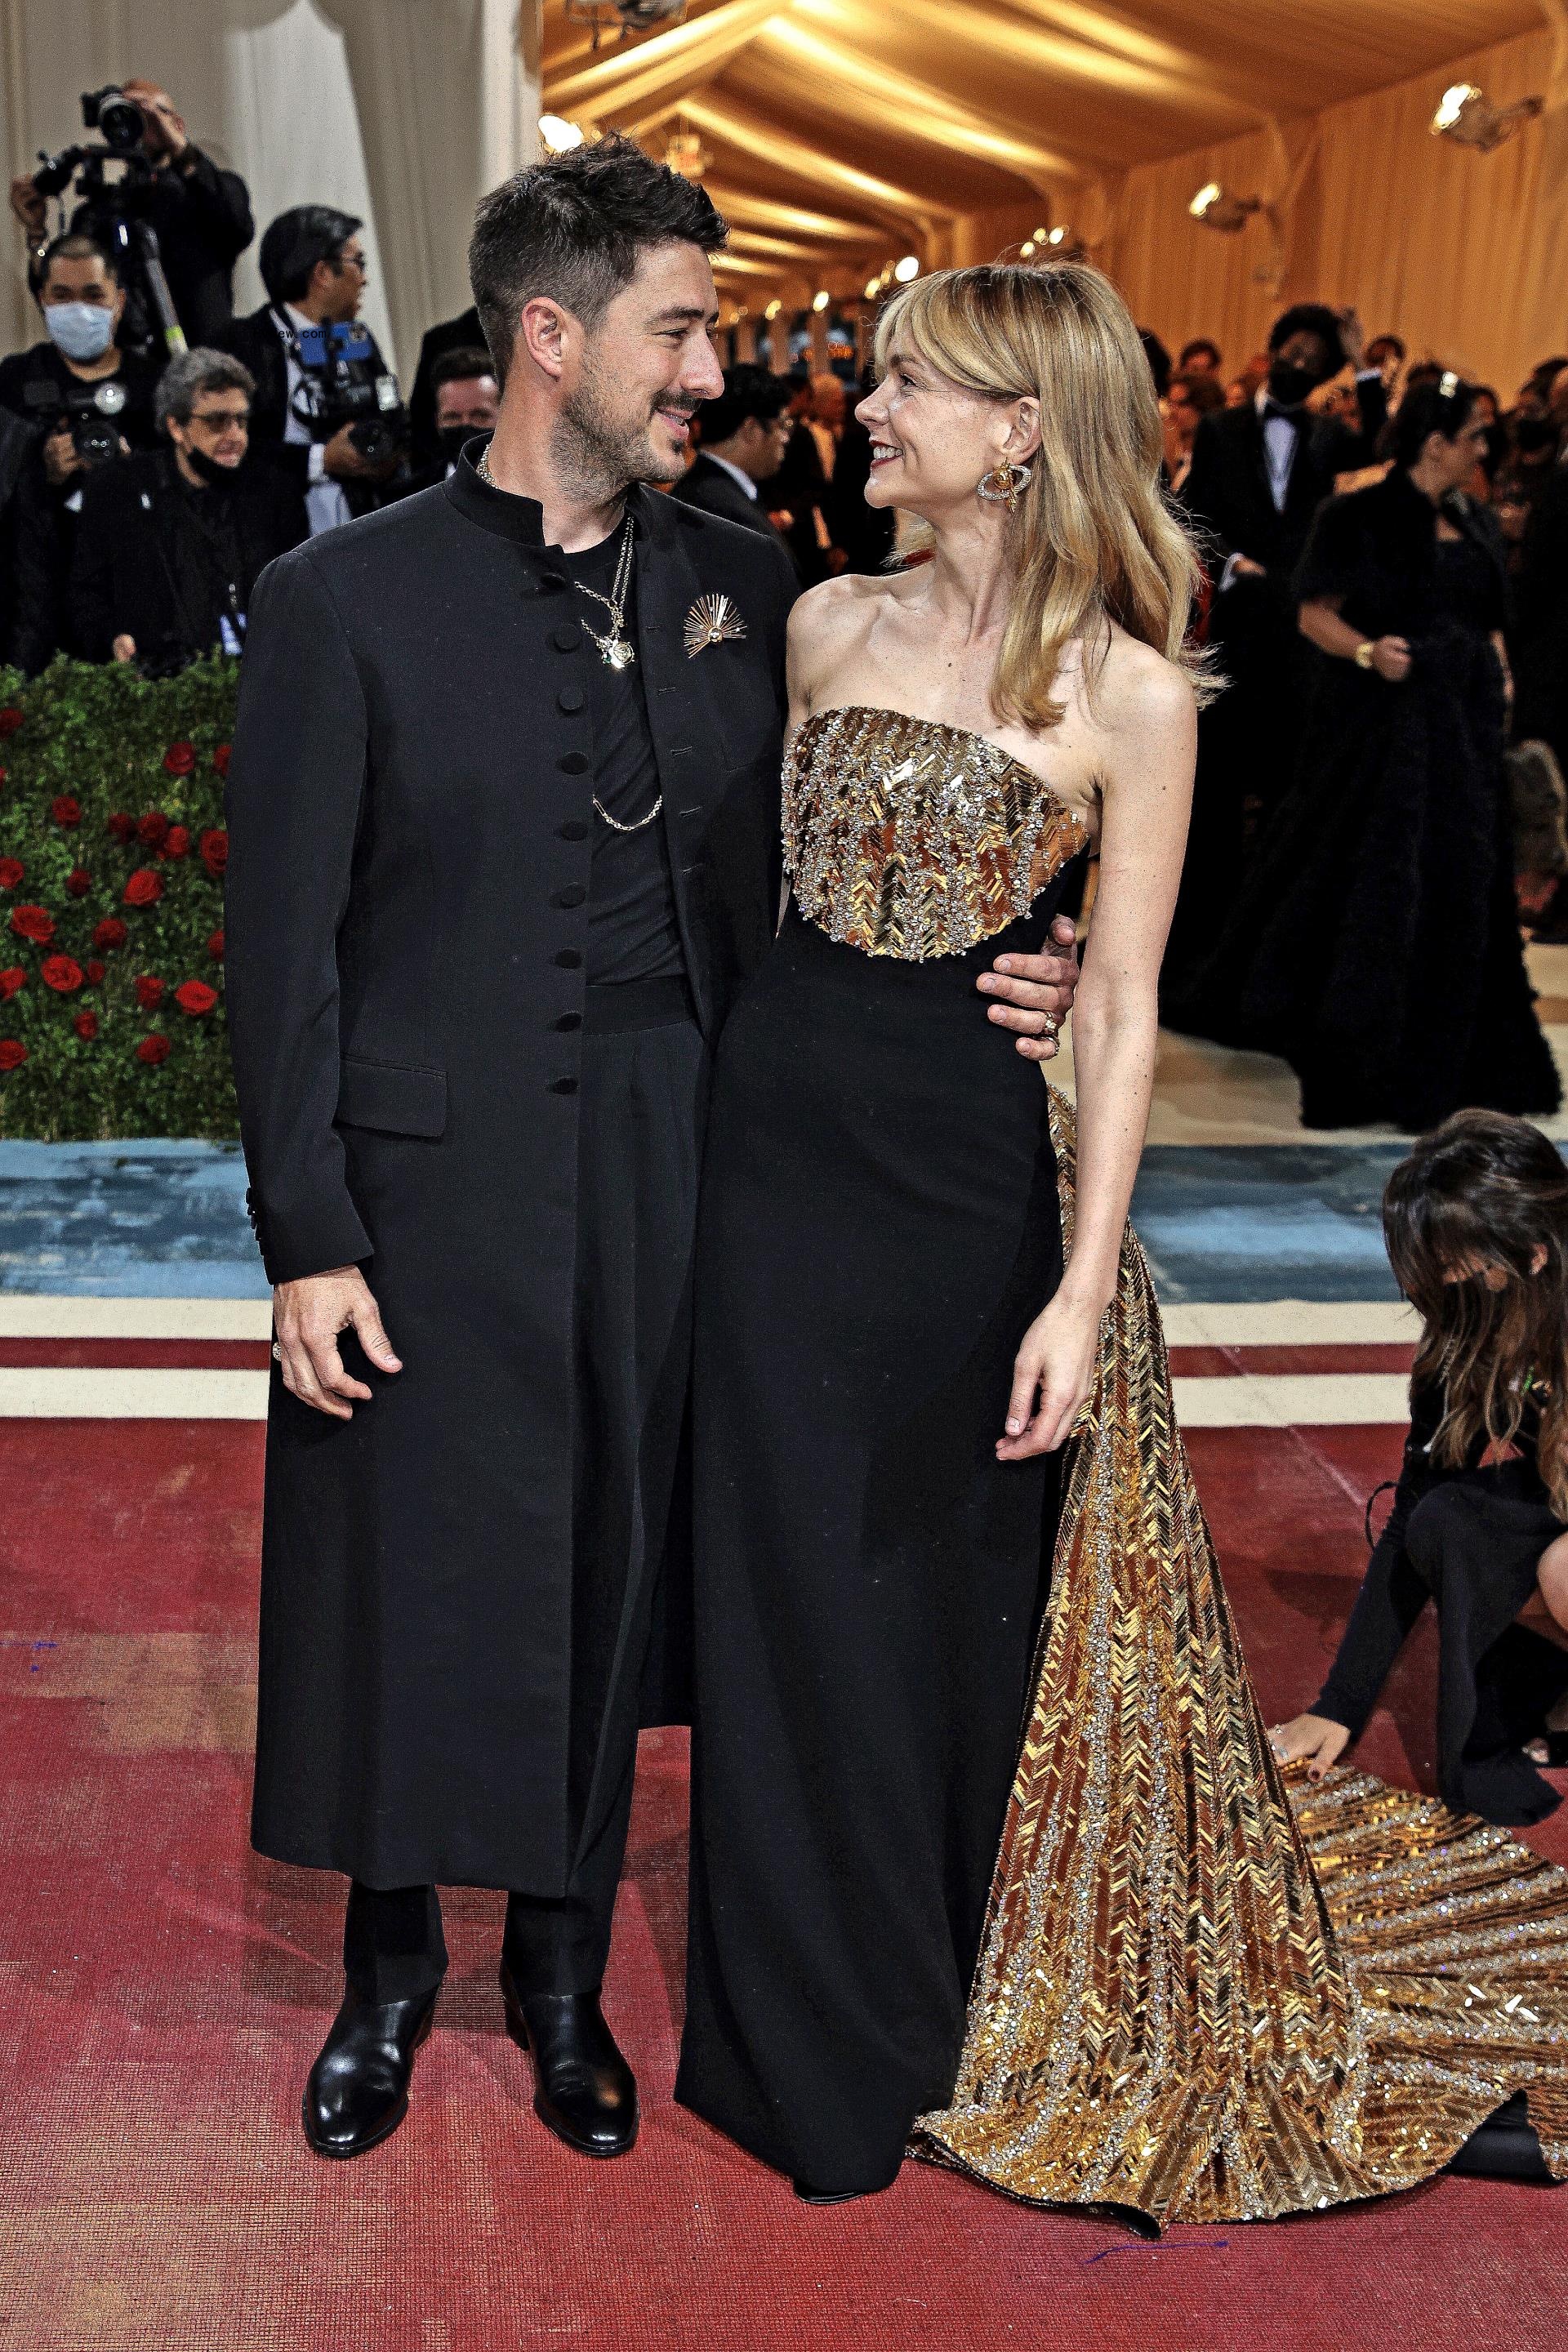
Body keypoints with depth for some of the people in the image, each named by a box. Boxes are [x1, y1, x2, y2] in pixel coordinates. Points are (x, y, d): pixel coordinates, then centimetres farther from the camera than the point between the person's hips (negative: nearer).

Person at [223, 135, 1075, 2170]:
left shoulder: (738, 588, 6)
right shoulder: (348, 599, -5)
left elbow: (783, 891, 10)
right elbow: (284, 947, -5)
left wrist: (977, 999, -8)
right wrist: (304, 1240, -8)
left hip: (665, 1169, 3)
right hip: (430, 1178, -2)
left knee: (609, 1575, 14)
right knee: (410, 1581, 9)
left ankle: (565, 1975, 36)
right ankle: (391, 1973, 35)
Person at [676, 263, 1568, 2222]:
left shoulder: (1130, 694, -7)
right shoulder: (831, 625, 7)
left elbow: (1122, 1004, -9)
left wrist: (1085, 1289, -13)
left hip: (970, 1168, -4)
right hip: (782, 1137, 4)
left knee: (964, 1585, 9)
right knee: (794, 1583, 12)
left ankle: (960, 2024, 35)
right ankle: (814, 2031, 34)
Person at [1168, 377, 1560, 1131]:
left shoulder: (1476, 526, 13)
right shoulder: (1359, 518, -6)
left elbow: (1490, 623, 17)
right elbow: (1315, 614, -8)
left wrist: (1497, 674, -1)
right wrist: (1367, 651, -25)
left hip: (1463, 729, 6)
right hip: (1378, 722, -6)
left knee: (1458, 883, 8)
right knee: (1370, 878, -3)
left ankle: (1450, 1052, 18)